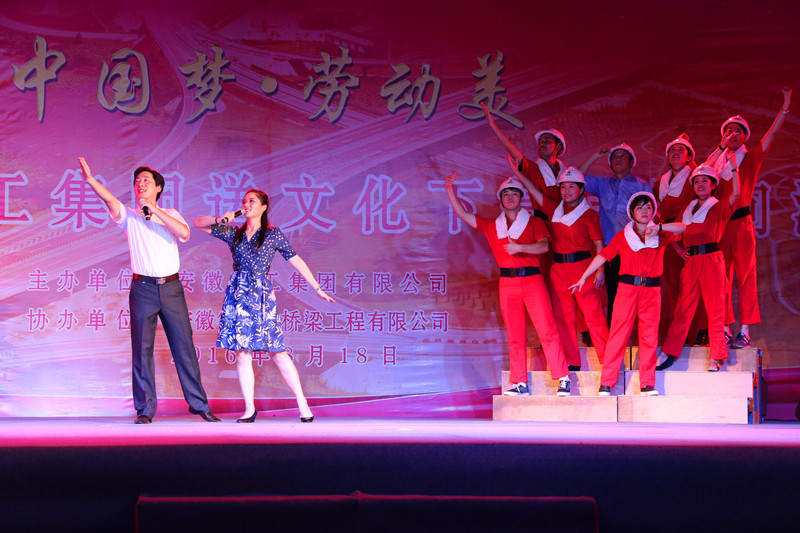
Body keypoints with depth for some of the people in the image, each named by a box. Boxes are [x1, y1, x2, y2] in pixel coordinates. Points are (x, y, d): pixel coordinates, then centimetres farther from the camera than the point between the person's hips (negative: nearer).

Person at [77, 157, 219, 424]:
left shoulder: (171, 214, 11)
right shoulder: (129, 216, 6)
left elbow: (184, 233, -10)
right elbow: (109, 199, -13)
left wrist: (155, 211, -13)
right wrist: (90, 179, -31)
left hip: (171, 287, 1)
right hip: (143, 288, -1)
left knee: (184, 346, 3)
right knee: (142, 349, -2)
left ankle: (198, 404, 12)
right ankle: (145, 409, 4)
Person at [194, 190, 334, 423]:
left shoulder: (274, 234, 5)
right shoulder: (234, 233, 12)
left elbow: (296, 261, 6)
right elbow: (198, 224, 16)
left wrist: (317, 288, 5)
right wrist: (221, 219, -1)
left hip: (261, 295, -3)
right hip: (238, 295, 3)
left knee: (277, 352, -6)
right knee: (242, 354, 0)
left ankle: (302, 403, -1)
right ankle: (249, 409, 5)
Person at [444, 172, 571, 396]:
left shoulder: (534, 222, 10)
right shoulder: (491, 226, 17)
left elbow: (544, 245, -5)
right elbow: (462, 213, 15)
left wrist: (519, 247, -19)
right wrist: (450, 190, 6)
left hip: (532, 279, -3)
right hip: (508, 283, 3)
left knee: (547, 330, -9)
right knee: (515, 336, 2)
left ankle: (563, 379, -8)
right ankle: (520, 384, 4)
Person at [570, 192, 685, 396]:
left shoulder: (660, 236, 11)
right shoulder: (623, 236, 9)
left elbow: (682, 228, -2)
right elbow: (603, 255, 5)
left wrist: (659, 227, -17)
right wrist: (583, 277, 2)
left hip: (652, 290, 2)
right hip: (627, 288, -2)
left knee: (649, 337, 0)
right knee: (618, 335, -5)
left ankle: (648, 385, 5)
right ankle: (606, 384, -4)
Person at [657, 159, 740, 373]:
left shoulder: (718, 207, 4)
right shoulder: (688, 210, 17)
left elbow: (735, 194, -15)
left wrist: (734, 167, -20)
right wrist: (679, 249, 11)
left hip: (711, 259, -4)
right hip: (691, 260, 4)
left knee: (714, 307, -3)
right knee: (683, 307, 3)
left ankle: (715, 358, -1)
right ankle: (669, 353, 4)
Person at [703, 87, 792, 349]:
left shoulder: (751, 159, 8)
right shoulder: (719, 159, 15)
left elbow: (772, 133, -1)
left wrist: (785, 106, -9)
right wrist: (722, 146, -7)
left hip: (741, 223, -2)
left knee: (745, 277, -3)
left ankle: (744, 332, -3)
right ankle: (725, 331, 6)